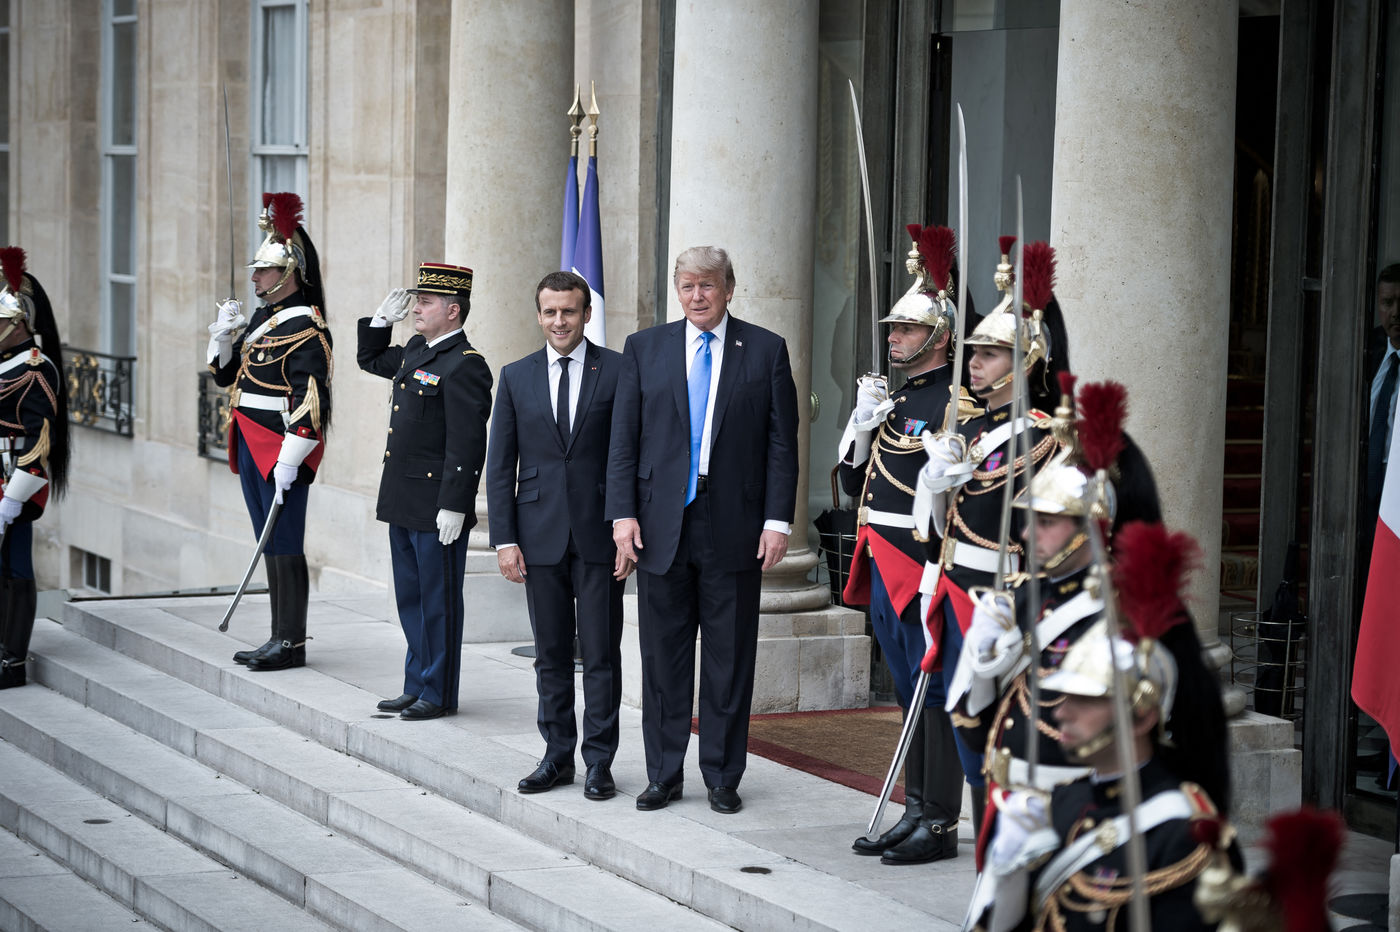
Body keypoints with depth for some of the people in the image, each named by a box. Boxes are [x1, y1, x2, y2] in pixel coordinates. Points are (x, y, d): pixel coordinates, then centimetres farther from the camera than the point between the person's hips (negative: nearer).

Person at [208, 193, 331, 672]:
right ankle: (279, 638, 18)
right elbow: (226, 375, 23)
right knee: (271, 544, 12)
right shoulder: (261, 318, 15)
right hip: (251, 448, 9)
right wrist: (224, 335, 3)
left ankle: (292, 643, 1)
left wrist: (289, 461, -23)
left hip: (282, 452, -9)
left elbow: (312, 400, -20)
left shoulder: (304, 327, -13)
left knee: (285, 544, -5)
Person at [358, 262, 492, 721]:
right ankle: (417, 686, 24)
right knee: (410, 598, 15)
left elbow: (468, 443, -20)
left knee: (438, 601, 1)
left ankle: (439, 694, 9)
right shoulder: (416, 351, 12)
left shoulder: (465, 366, -16)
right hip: (402, 502, 9)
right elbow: (370, 359, 32)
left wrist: (454, 506, -22)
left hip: (437, 507, -9)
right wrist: (383, 319, 16)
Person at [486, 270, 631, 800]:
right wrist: (504, 539, 0)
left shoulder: (619, 372, 0)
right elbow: (500, 465, 8)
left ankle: (599, 762, 8)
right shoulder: (516, 378, 8)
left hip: (599, 536, -2)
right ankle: (557, 757, 18)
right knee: (551, 654, 9)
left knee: (601, 655, 1)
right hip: (541, 535, 3)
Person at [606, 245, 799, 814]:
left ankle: (723, 778, 14)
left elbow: (781, 443, 1)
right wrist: (622, 513, -4)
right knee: (663, 656, 6)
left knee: (730, 660, 4)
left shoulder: (766, 350, 3)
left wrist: (778, 520, -6)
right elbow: (623, 439, 6)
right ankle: (664, 776, 16)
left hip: (733, 527, -1)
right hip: (661, 526, 1)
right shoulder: (644, 348, 8)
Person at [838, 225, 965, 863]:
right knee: (911, 698, 14)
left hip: (925, 571, -9)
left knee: (936, 698, -2)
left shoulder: (956, 403, -11)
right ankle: (914, 814, 21)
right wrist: (862, 423, 2)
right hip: (882, 571, 9)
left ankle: (939, 826, 3)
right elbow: (853, 483, 17)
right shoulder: (891, 399, 15)